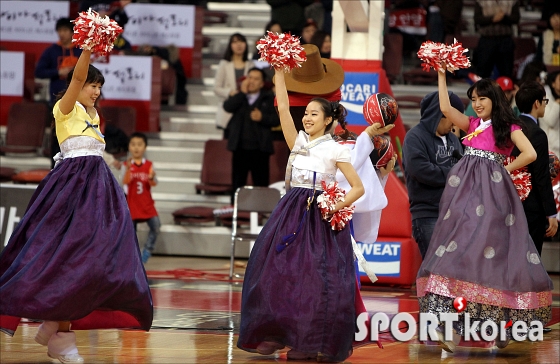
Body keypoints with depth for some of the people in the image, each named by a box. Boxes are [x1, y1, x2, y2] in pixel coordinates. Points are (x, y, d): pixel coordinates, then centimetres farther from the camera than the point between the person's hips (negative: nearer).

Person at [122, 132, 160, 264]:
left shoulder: (149, 165, 2)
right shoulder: (126, 165, -4)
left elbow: (154, 184, -4)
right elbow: (125, 181, -18)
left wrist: (151, 178, -27)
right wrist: (128, 169, -34)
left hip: (147, 203, 1)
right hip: (132, 203, -1)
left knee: (156, 225, -16)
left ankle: (148, 249, 2)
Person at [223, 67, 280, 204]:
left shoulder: (269, 98, 4)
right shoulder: (238, 97, 11)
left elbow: (276, 119, -3)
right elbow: (227, 107, -9)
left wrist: (262, 117, -18)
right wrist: (242, 93, -11)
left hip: (260, 148, -2)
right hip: (240, 147, 2)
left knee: (261, 182, -2)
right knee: (237, 181, 7)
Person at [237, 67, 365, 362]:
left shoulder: (336, 150, -1)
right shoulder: (298, 142, 10)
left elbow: (358, 188, -2)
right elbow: (283, 108, 2)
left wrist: (337, 207, -16)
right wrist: (280, 72, -1)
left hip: (319, 218, -4)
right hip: (291, 214, 4)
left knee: (315, 278, -7)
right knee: (279, 271, -2)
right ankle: (273, 334, 3)